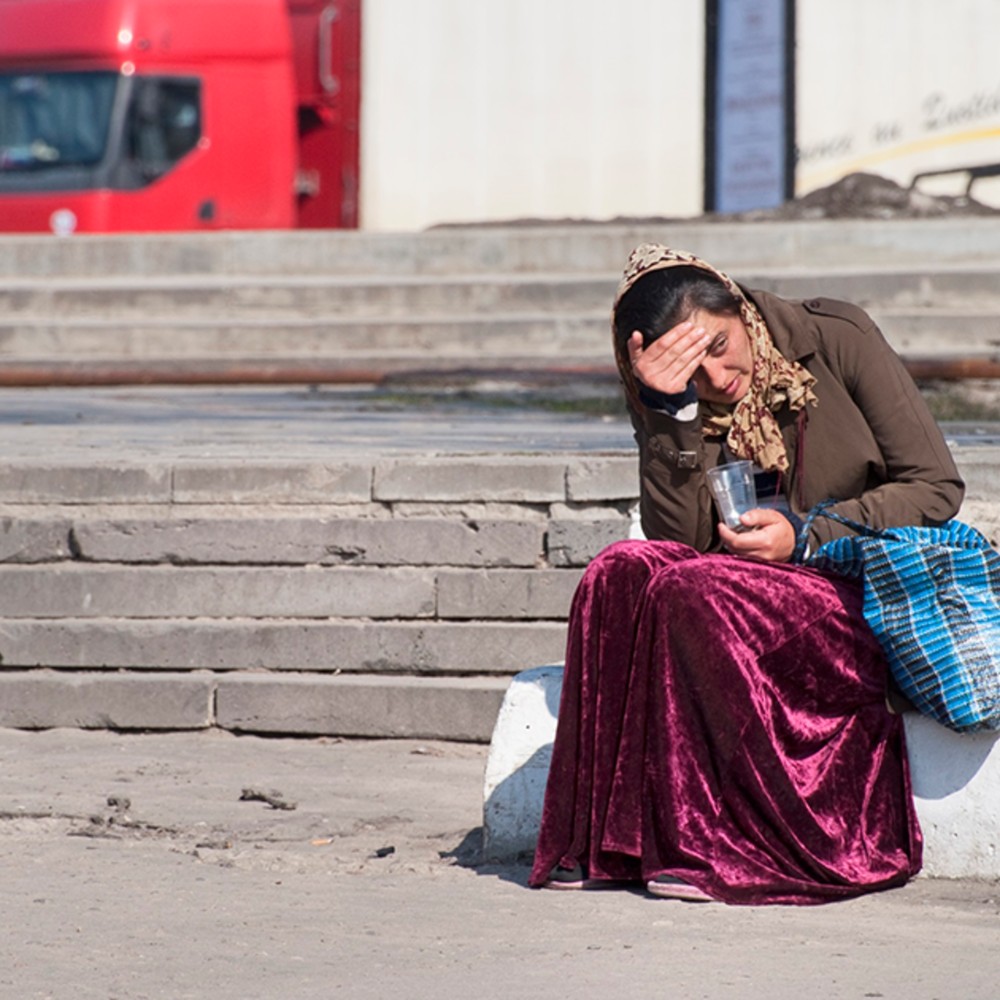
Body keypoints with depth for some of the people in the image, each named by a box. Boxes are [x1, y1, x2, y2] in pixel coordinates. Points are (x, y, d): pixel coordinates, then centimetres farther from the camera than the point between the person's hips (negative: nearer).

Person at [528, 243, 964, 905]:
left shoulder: (836, 339, -4)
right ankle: (609, 838, -24)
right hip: (761, 592, 4)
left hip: (861, 593, -4)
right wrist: (670, 410, -18)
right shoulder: (674, 407, 4)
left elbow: (936, 487, -5)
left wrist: (806, 536, -14)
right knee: (620, 572, -26)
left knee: (689, 593, -31)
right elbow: (677, 539, -9)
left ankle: (721, 845, -26)